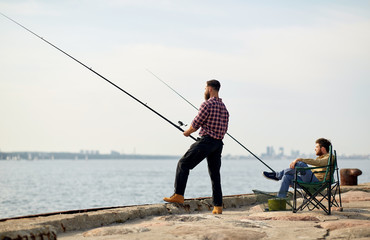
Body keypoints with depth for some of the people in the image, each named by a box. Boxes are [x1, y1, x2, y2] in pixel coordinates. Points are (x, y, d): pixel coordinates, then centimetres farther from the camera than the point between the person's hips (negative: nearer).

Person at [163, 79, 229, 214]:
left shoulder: (207, 104, -9)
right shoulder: (223, 107, 16)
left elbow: (196, 124, -9)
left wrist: (187, 132, 12)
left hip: (206, 141, -8)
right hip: (218, 143, 8)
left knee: (183, 164, -2)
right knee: (215, 174, 9)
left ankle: (178, 195, -9)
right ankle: (218, 207, 6)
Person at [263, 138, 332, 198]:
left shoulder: (329, 158, -3)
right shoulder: (320, 157, 29)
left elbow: (316, 162, -23)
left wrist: (299, 159, -28)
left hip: (317, 181, -9)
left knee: (301, 164, -27)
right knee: (287, 177, -7)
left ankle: (277, 175, -11)